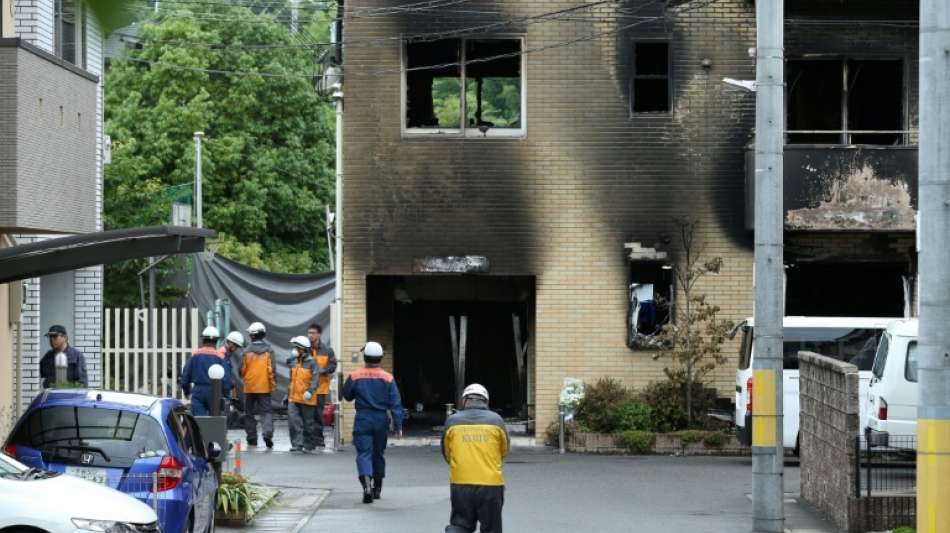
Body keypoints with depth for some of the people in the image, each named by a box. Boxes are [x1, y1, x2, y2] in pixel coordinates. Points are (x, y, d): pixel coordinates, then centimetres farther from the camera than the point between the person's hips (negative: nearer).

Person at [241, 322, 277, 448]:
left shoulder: (247, 351, -6)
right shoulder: (268, 350, -5)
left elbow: (242, 369, -1)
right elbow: (272, 369, -7)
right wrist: (273, 384, 1)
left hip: (249, 387, 0)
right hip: (264, 387, 0)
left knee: (249, 413, 11)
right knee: (266, 411, 2)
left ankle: (252, 438, 13)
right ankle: (267, 433, -20)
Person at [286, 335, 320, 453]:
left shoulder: (311, 363, -10)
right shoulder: (293, 362, 10)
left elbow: (315, 379, -17)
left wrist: (310, 391, -28)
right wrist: (288, 393, 20)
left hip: (306, 399, -5)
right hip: (293, 398, 5)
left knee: (308, 422, 6)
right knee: (293, 419, -9)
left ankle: (309, 445, 18)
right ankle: (297, 444, -7)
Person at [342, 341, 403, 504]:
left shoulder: (355, 377, -6)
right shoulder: (388, 378, -3)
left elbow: (347, 395, 9)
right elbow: (395, 404, -5)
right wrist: (398, 425, -4)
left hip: (362, 421, -2)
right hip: (381, 420, 2)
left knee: (364, 454, -4)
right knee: (378, 454, 17)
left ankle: (367, 484, -28)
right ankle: (377, 488, 28)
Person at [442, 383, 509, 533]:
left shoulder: (452, 421, 0)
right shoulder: (496, 420, -1)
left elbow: (446, 453, 10)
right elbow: (504, 450, 11)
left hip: (460, 483, 1)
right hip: (491, 483, -1)